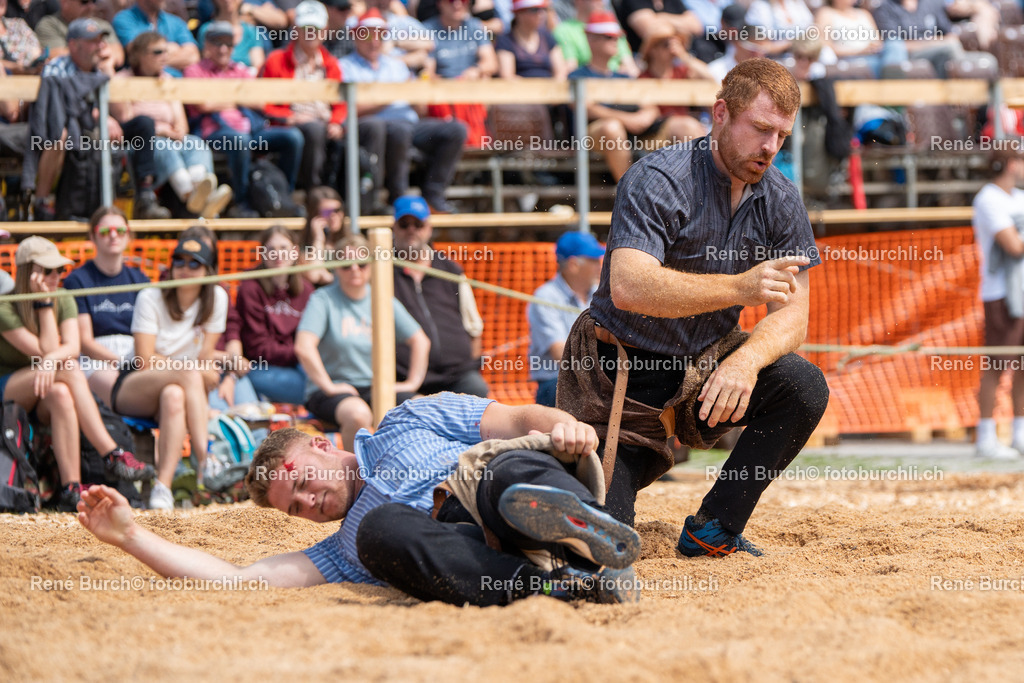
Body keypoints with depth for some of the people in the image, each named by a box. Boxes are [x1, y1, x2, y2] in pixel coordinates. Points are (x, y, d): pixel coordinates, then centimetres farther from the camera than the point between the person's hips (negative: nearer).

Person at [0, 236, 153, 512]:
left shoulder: (64, 301, 5)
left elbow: (72, 347, -14)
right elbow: (45, 351, -19)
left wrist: (52, 359, -36)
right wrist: (44, 304, -18)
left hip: (43, 400, 4)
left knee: (60, 394, -35)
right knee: (69, 369, -32)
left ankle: (71, 490, -45)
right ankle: (112, 455, -41)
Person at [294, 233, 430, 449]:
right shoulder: (323, 300, -3)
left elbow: (420, 341, 17)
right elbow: (303, 347, -16)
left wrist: (412, 382, 6)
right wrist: (328, 387, -18)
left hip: (376, 388, 4)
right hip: (336, 389, -4)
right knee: (358, 414, -39)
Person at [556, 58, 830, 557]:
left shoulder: (780, 202, -3)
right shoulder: (657, 180, -21)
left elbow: (792, 315, -8)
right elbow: (628, 287, -35)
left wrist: (746, 360, -31)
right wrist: (738, 288, -45)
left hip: (704, 365, 5)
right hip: (623, 371, -5)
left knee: (804, 388, -23)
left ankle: (713, 532, -9)